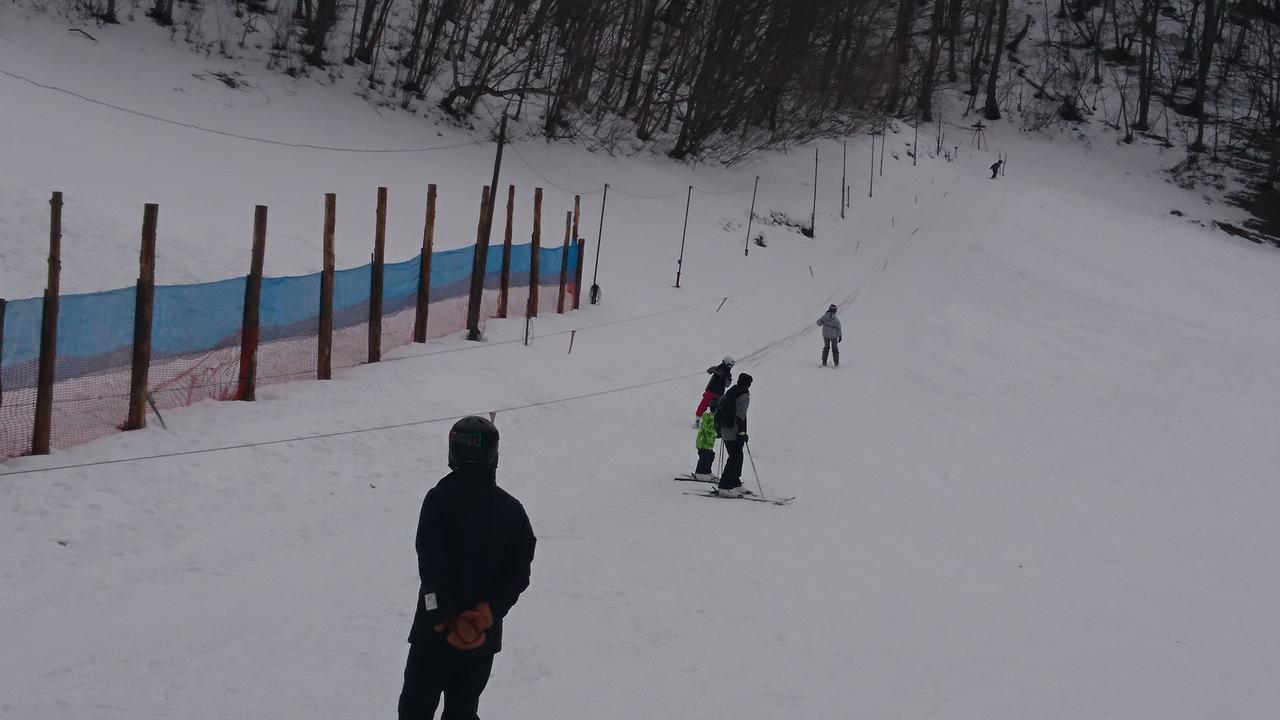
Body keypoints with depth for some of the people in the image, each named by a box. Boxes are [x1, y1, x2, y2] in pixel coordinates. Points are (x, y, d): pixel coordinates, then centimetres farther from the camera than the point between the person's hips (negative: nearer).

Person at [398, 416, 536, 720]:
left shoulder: (440, 499, -11)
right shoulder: (512, 509, 1)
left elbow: (431, 566, -17)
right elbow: (518, 575, -4)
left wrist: (444, 621, -11)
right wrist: (485, 614, -10)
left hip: (436, 630, -3)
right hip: (485, 636, 4)